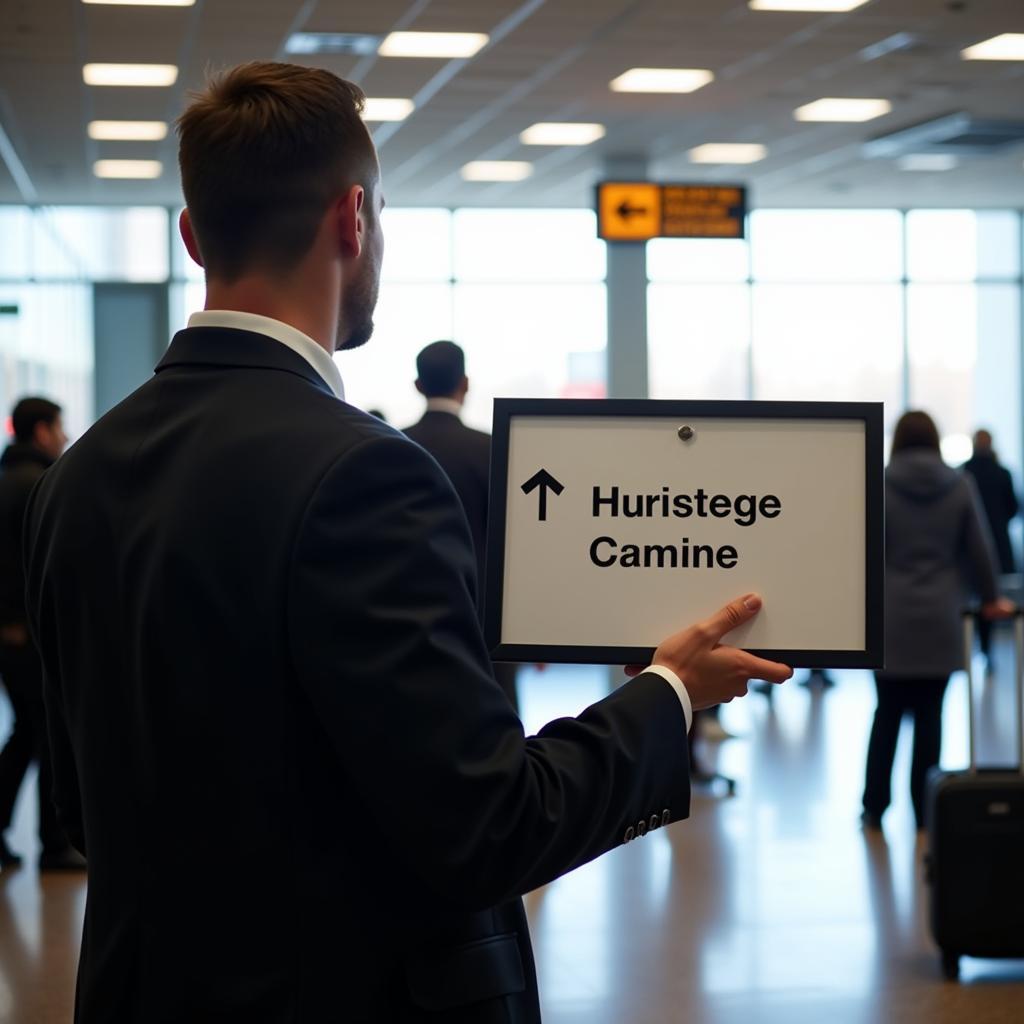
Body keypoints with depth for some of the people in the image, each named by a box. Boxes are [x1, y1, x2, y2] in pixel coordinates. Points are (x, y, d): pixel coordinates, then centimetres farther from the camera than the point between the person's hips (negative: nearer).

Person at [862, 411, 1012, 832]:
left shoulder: (879, 486, -1)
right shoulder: (959, 485, 4)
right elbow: (979, 548, 5)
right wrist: (990, 599, 17)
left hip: (891, 619, -1)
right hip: (941, 619, 1)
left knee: (888, 712, 6)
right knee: (929, 714, 4)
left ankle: (875, 807, 9)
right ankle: (925, 810, 6)